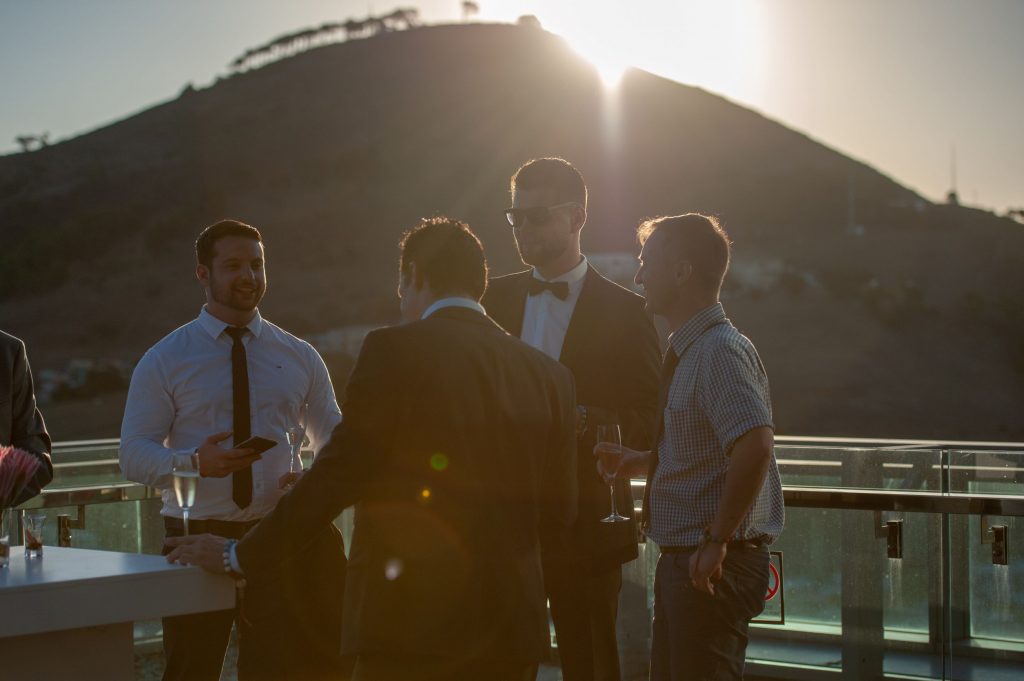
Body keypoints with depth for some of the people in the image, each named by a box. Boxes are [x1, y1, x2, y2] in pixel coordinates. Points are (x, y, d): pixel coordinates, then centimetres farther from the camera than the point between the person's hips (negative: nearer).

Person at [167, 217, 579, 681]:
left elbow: (336, 476, -8)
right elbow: (556, 519, 11)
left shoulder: (396, 351, -7)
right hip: (514, 624, 6)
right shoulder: (549, 375, 8)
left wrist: (241, 556, 3)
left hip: (414, 625, -6)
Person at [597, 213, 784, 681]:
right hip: (681, 556, 10)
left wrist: (717, 542, -26)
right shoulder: (689, 351, 14)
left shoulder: (720, 351, -18)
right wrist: (642, 463, 15)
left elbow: (754, 446, -31)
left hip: (712, 565, -10)